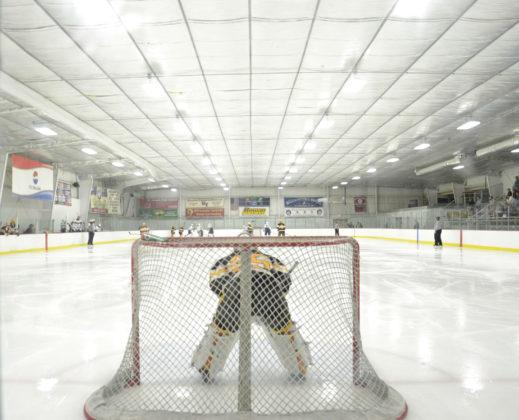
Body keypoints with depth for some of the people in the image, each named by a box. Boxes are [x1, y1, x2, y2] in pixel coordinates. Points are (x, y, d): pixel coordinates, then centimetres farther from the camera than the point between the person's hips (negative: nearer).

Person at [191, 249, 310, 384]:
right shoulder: (269, 258, 41)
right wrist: (278, 298, 30)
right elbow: (284, 277, 23)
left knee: (221, 328, 21)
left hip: (236, 284, -1)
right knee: (282, 327, 22)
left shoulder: (226, 259, 37)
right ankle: (299, 369, 33)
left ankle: (206, 372, 30)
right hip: (269, 284, 1)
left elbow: (216, 281, 17)